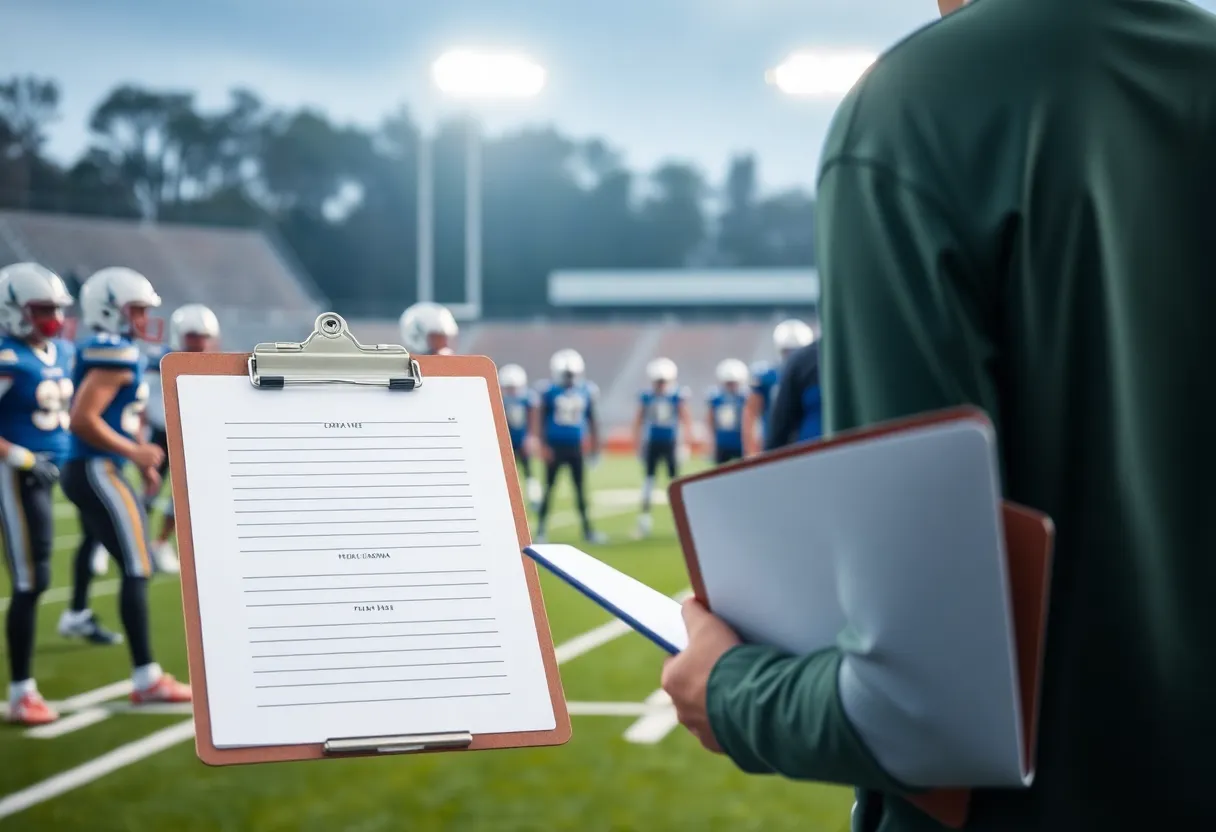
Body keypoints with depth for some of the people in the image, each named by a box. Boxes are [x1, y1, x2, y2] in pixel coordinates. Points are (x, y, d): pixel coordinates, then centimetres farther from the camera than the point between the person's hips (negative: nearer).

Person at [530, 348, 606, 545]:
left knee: (581, 489, 8)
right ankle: (540, 530, 8)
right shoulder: (549, 391, -10)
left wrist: (595, 445, 13)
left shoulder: (586, 391, 2)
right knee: (549, 488, 1)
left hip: (575, 448, 4)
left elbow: (591, 420, 12)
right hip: (555, 447, -4)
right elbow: (538, 418, -8)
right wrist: (542, 444, -15)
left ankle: (587, 529, 15)